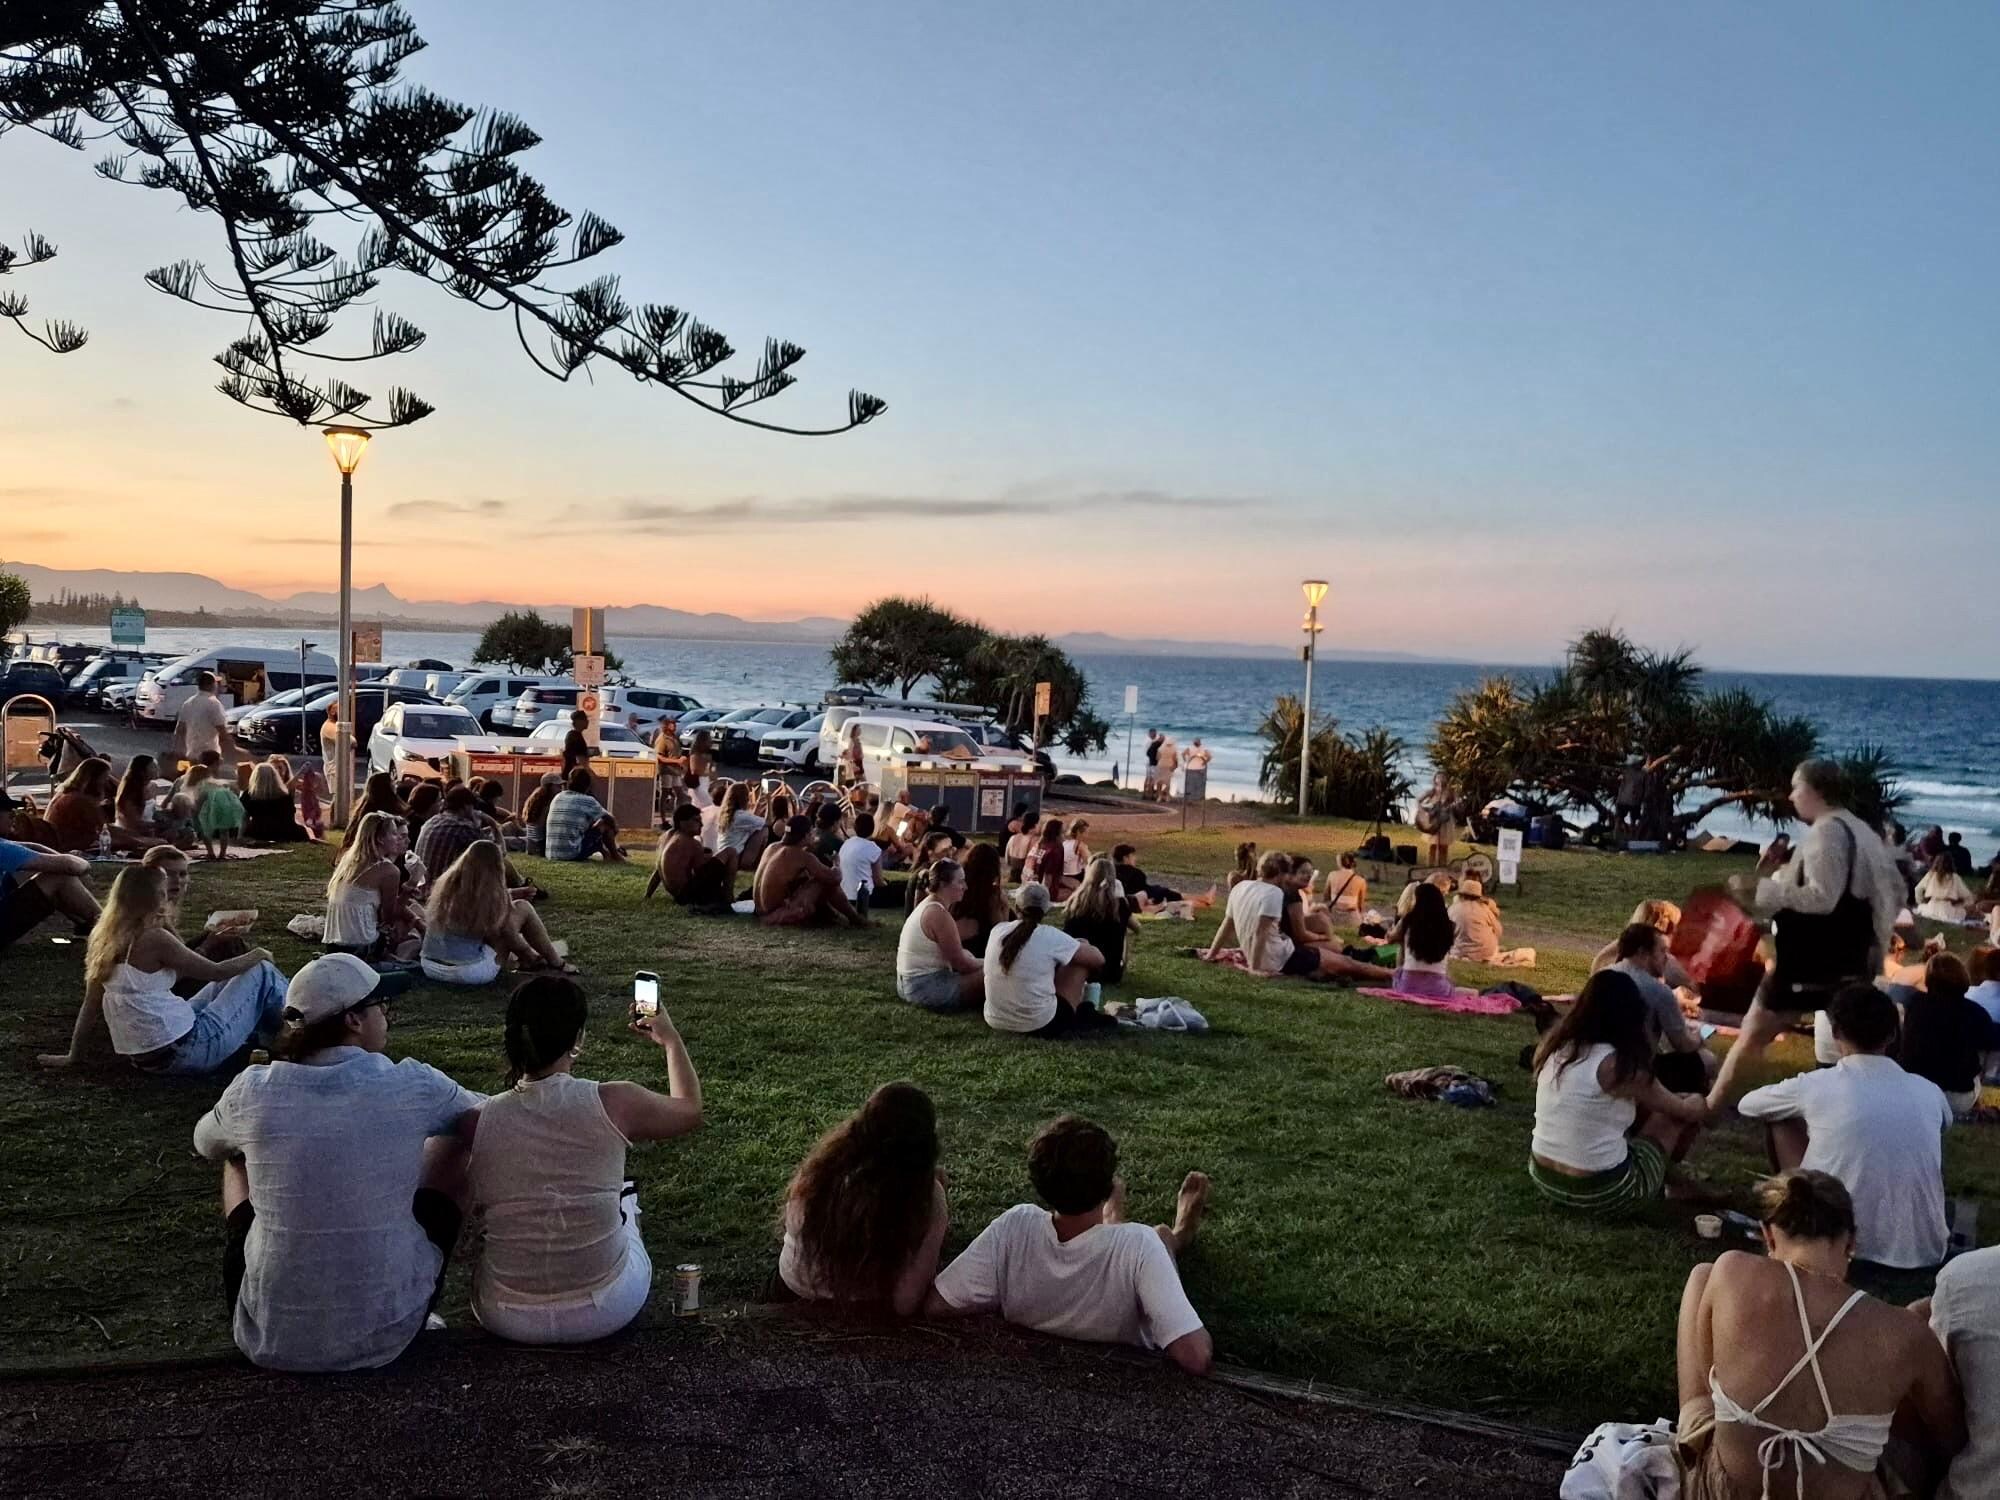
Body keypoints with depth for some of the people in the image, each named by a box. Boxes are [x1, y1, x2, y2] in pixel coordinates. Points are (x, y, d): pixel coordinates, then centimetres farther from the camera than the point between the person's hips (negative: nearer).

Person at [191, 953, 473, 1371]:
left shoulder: (253, 1091, -7)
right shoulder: (411, 1085, -11)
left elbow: (205, 1145, 17)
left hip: (271, 1340, 2)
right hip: (387, 1335, -2)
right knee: (452, 1145, 17)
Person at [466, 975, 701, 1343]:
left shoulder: (476, 1121, -13)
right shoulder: (615, 1105, -15)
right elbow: (691, 1110, 6)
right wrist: (670, 1040, 21)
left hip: (507, 1319, 1)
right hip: (607, 1313, -1)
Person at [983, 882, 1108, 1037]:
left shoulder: (997, 931, 0)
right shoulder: (1051, 936, -12)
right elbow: (1098, 959, -1)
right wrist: (1083, 947, 22)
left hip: (996, 1022, 5)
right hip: (1039, 1026, -5)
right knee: (1081, 962, 11)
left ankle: (1080, 1012, 36)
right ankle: (1083, 1015, 30)